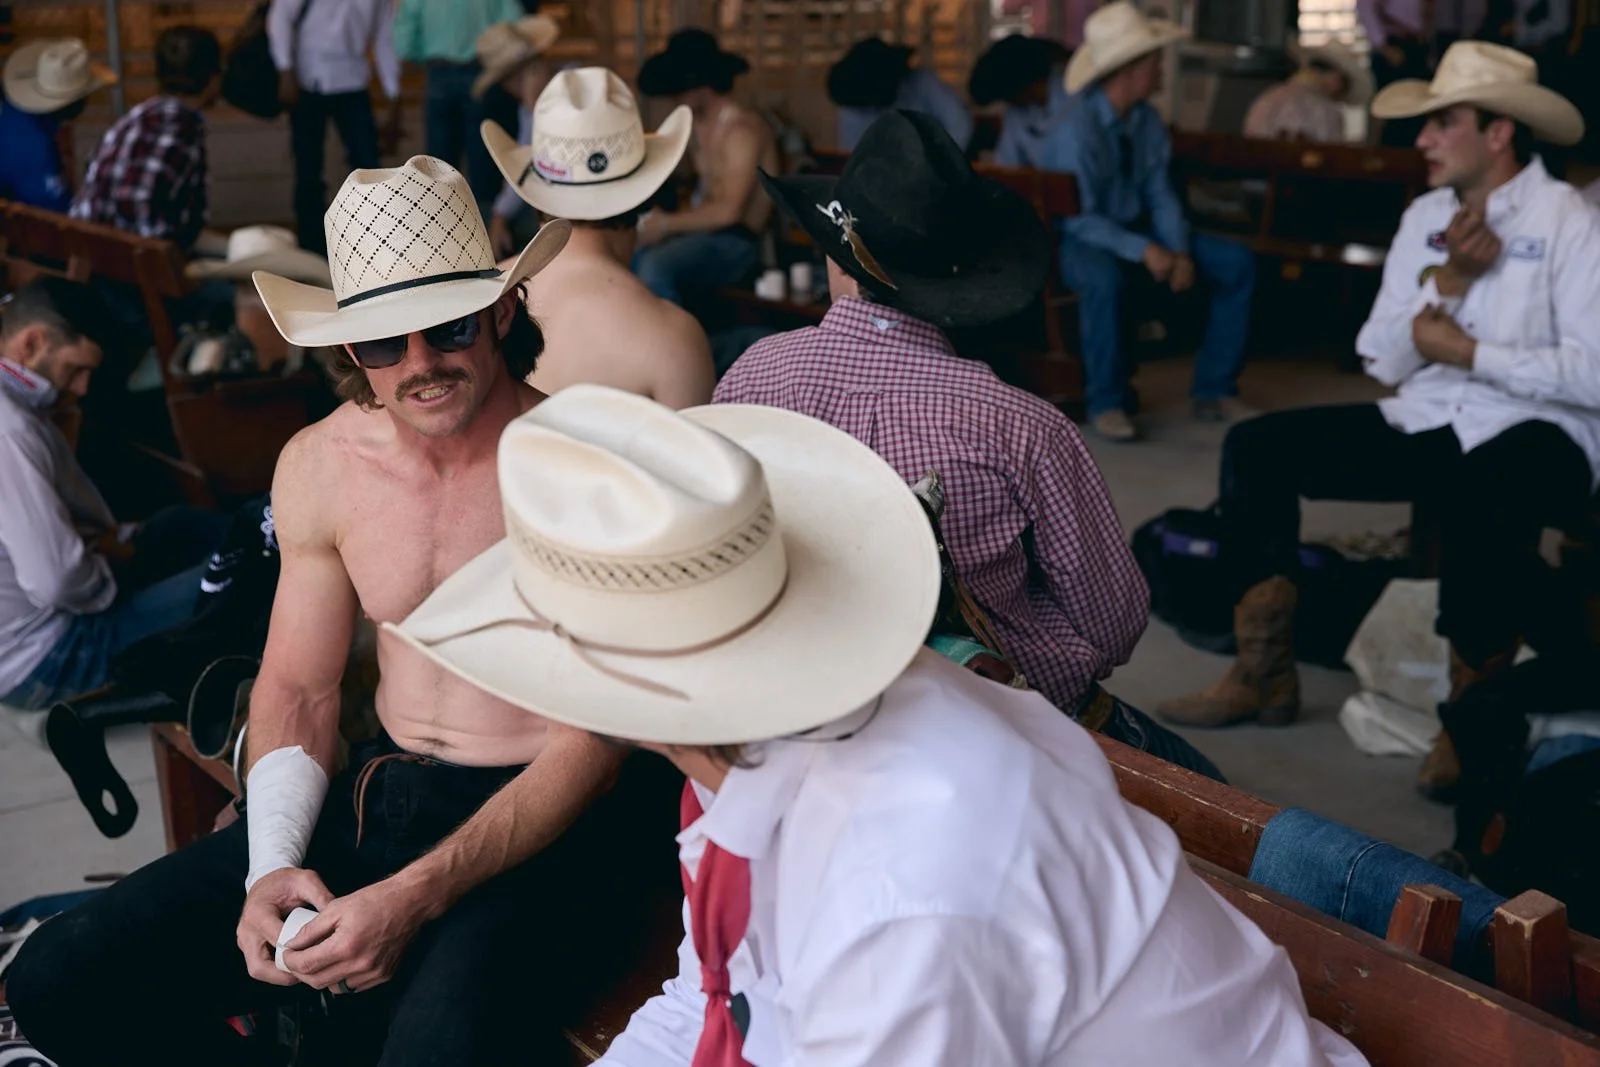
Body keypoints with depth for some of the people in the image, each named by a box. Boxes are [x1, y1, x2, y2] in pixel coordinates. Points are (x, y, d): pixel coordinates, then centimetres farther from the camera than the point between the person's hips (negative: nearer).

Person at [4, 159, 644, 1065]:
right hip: (376, 795, 6)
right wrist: (270, 867, -7)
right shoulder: (319, 466, 2)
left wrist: (415, 898, -22)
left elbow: (590, 742, -14)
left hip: (537, 822, -5)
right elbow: (297, 689, 10)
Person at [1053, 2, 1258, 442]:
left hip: (1139, 230, 7)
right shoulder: (1079, 128, -20)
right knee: (1105, 278, -41)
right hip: (1085, 239, -7)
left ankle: (1213, 390, 2)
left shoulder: (1148, 121, 1)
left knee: (1237, 262, -5)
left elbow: (1161, 196, 2)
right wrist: (1144, 251, -31)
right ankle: (1106, 402, -22)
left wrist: (1181, 251, -15)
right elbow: (1080, 218, -22)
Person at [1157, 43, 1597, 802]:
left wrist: (1466, 352, -12)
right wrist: (1450, 278, -9)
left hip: (1533, 437, -6)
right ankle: (1264, 673, -1)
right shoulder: (1425, 215, 10)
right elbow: (1385, 362, 4)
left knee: (1485, 499, -41)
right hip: (1425, 426, 6)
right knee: (1255, 448, -8)